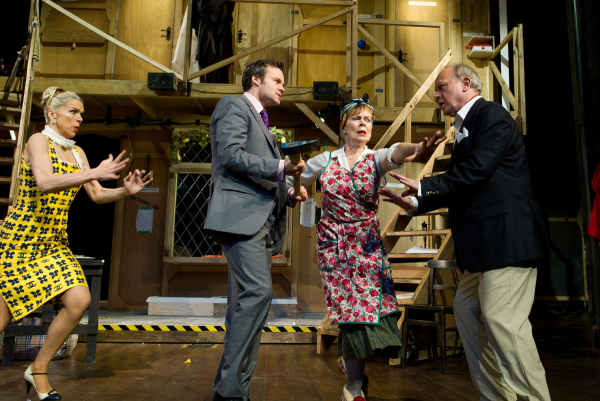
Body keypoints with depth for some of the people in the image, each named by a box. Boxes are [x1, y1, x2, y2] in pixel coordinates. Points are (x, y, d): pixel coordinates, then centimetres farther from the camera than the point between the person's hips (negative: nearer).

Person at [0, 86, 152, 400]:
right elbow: (45, 183, -26)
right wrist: (95, 173, -35)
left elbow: (97, 196, 10)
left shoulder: (77, 152, 12)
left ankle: (38, 371, 7)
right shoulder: (37, 141, -7)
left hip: (54, 243, 6)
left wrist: (125, 190, -9)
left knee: (79, 300, -12)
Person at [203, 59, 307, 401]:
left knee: (247, 301, 6)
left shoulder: (261, 122, 32)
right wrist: (281, 167, -12)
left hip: (261, 219, 9)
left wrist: (288, 192, 14)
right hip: (240, 213, -9)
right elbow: (231, 155, -12)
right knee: (258, 291, -21)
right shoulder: (234, 106, 5)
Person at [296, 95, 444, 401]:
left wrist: (414, 149, -47)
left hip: (367, 244, 1)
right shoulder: (325, 160, 3)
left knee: (371, 304, -6)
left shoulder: (376, 159, -2)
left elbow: (393, 154, -27)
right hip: (333, 244, 0)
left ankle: (348, 358, 23)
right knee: (353, 307, 0)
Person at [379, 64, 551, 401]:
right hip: (485, 240, 11)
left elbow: (474, 172, -20)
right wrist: (415, 202, 13)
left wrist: (424, 187, -10)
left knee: (501, 317, -11)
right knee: (466, 308, 13)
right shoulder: (465, 128, 21)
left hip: (507, 234, -11)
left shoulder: (491, 114, -7)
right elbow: (460, 189, 19)